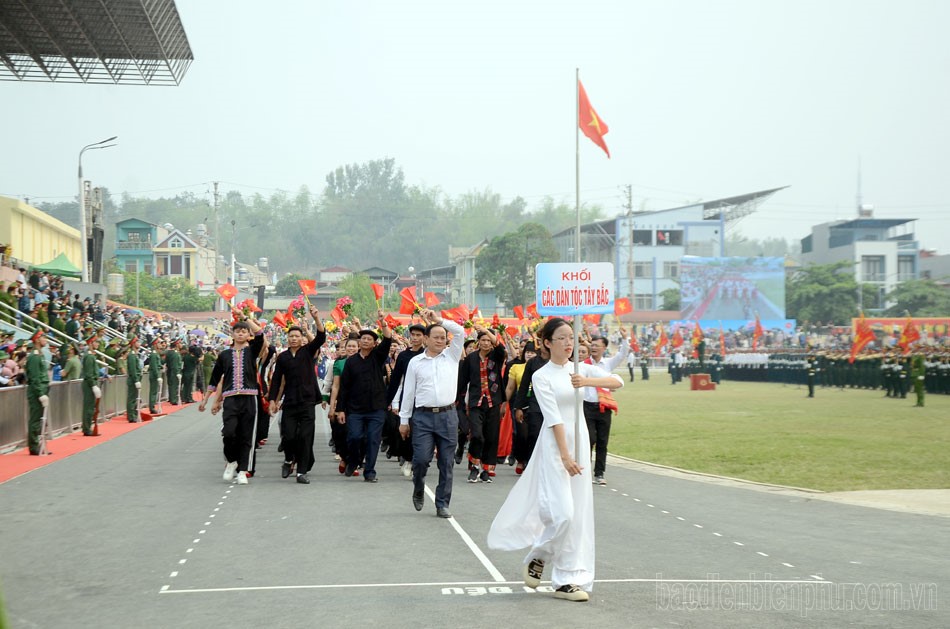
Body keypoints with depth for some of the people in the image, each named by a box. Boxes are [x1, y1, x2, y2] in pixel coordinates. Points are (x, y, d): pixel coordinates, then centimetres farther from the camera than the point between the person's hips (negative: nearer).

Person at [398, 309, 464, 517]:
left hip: (447, 416, 1)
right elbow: (408, 392, 8)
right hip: (423, 416, -1)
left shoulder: (451, 356, 9)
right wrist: (404, 419, 6)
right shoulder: (415, 362, 6)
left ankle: (442, 504, 11)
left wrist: (439, 320, -1)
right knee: (421, 458, -9)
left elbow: (460, 332, -2)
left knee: (447, 463, 2)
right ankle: (418, 490, 20)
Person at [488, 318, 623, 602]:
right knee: (562, 512, -13)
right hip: (554, 443, -5)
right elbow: (553, 417, -14)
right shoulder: (541, 376, -6)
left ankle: (568, 580, 11)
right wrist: (564, 455, -21)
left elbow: (618, 381, -6)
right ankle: (538, 556, 15)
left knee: (579, 514, 4)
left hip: (580, 440, 5)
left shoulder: (581, 369, 8)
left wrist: (588, 381, -23)